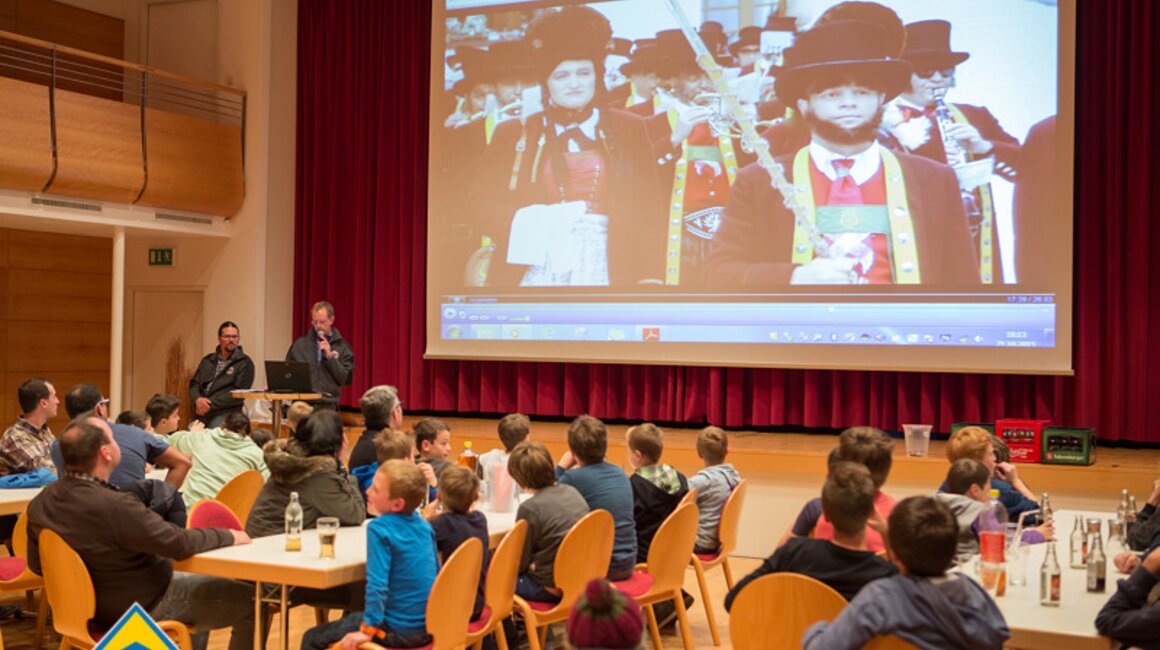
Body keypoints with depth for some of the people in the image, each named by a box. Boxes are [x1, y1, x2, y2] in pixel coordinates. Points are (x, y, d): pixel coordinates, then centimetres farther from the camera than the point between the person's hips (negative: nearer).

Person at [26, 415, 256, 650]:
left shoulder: (39, 504, -8)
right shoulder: (114, 506, -35)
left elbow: (37, 565, 7)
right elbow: (180, 543, -27)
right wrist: (229, 537, -9)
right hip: (144, 610, -9)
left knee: (202, 582, 30)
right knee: (250, 602, -1)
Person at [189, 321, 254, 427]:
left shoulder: (245, 363, 2)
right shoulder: (207, 360, 20)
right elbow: (194, 384, 15)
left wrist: (210, 405, -11)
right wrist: (197, 399, -7)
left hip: (225, 413, -4)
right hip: (200, 414, 4)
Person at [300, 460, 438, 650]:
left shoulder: (379, 529, -18)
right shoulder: (423, 524, 2)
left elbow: (378, 584, -23)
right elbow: (435, 571, 13)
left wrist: (367, 631, -17)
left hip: (399, 631, -8)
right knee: (352, 617, 33)